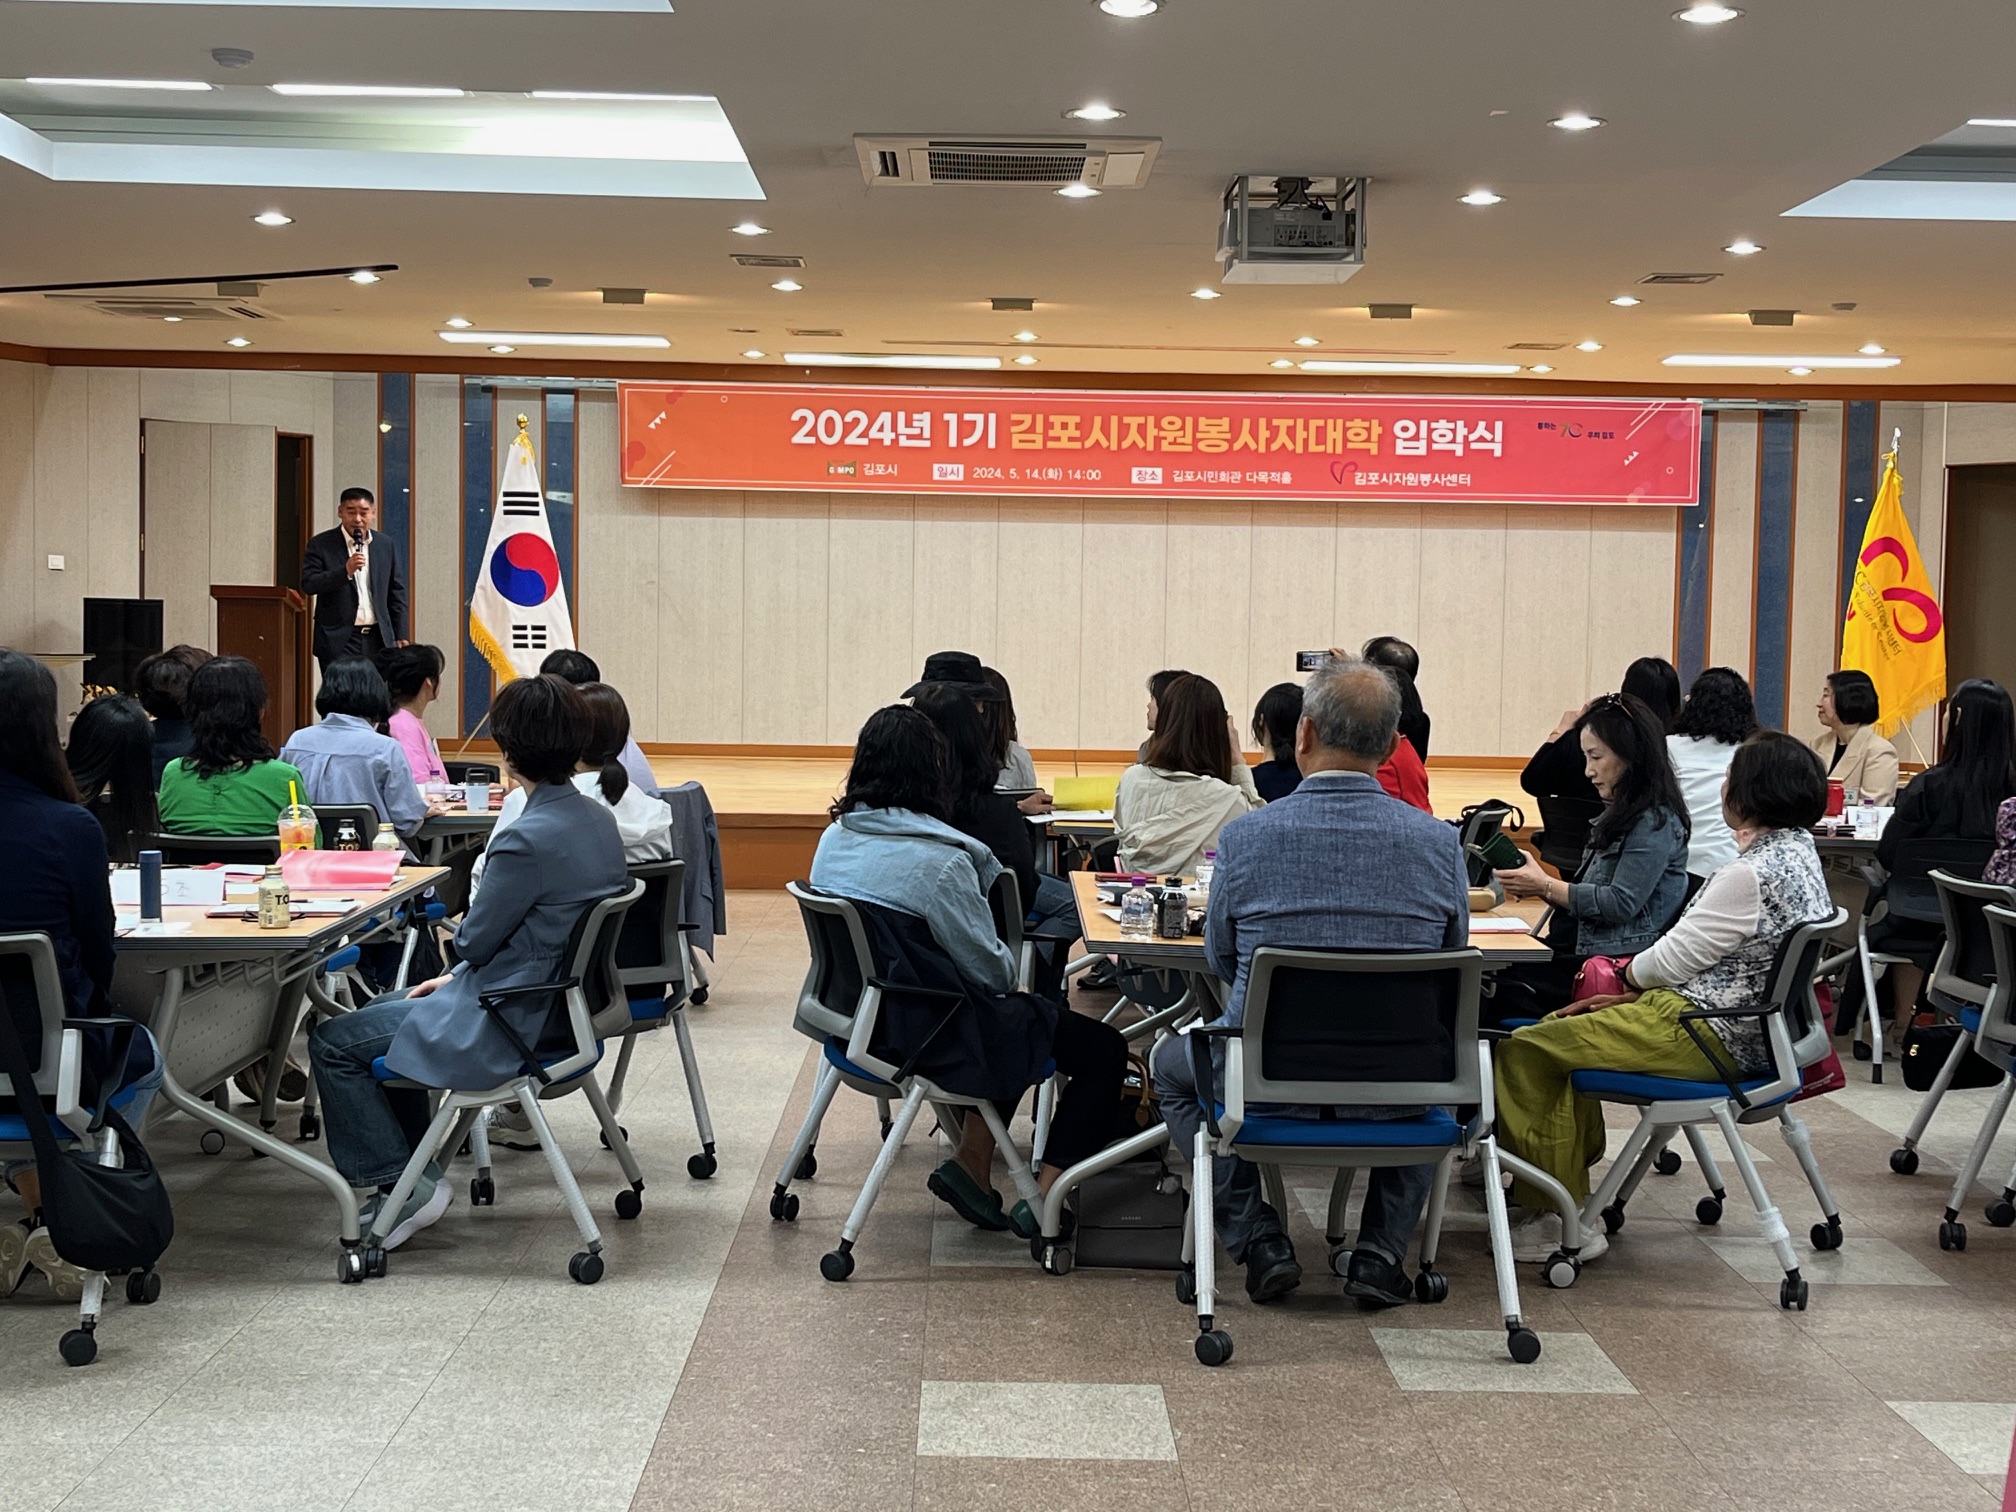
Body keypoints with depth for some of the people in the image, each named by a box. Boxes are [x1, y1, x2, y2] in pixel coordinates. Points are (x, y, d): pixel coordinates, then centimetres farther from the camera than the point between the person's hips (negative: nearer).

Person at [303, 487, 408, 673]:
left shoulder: (386, 545, 11)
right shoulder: (320, 544, 0)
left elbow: (397, 592, 14)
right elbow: (308, 585, -10)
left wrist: (400, 636, 9)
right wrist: (345, 571, -22)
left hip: (378, 638, 3)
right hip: (339, 639, -3)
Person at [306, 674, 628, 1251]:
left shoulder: (529, 840, -28)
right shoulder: (596, 818, 2)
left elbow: (473, 941, -17)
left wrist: (464, 922, 7)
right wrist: (455, 978, 13)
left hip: (507, 1028, -10)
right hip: (555, 1002, 10)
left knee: (333, 1043, 3)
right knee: (384, 1008, 28)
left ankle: (400, 1185, 6)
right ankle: (417, 1172, 30)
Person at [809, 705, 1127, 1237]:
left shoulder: (834, 840, -2)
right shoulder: (940, 861, -26)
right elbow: (994, 970, -19)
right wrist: (1010, 967, 5)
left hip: (860, 1014, 8)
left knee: (1014, 1016, 32)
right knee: (1104, 1051, 7)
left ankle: (971, 1164, 23)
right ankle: (1043, 1199, 6)